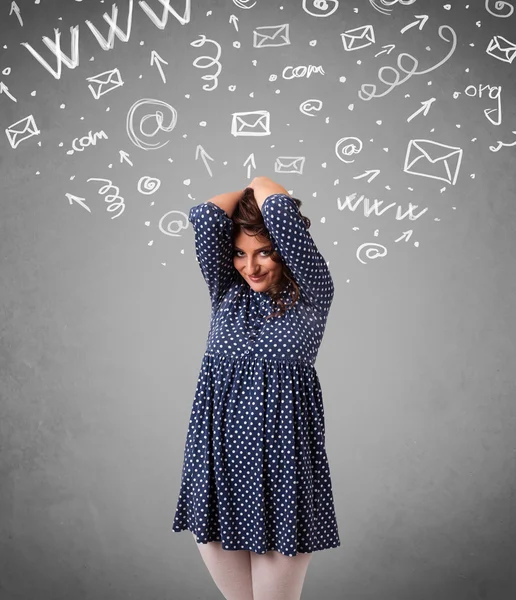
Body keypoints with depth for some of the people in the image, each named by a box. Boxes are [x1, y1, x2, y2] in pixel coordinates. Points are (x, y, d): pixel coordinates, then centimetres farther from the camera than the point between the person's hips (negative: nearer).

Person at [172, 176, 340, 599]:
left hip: (283, 458, -3)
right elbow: (206, 218, -5)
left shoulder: (312, 295, -1)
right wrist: (247, 193, 8)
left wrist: (262, 186, 6)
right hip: (218, 457, 4)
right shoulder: (227, 292, 9)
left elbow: (281, 214, -13)